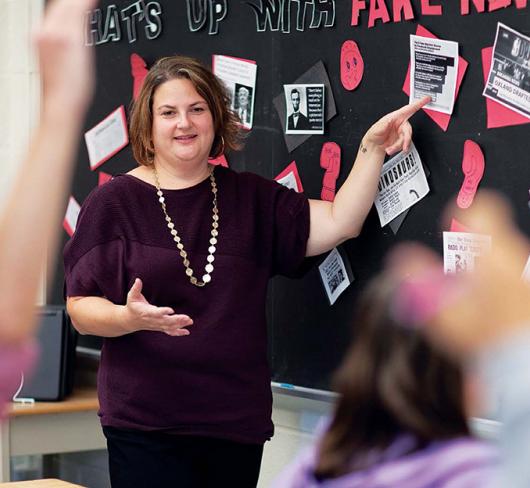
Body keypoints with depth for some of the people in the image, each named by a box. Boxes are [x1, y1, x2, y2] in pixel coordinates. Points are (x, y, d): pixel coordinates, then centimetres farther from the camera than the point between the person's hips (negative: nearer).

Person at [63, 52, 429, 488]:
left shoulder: (251, 198, 12)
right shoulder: (114, 202, 0)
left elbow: (339, 223, 2)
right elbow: (81, 309, -3)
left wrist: (372, 150, -8)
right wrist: (131, 317, -23)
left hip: (238, 421, 3)